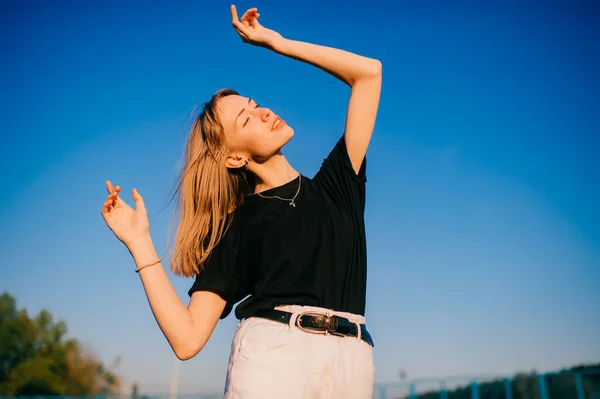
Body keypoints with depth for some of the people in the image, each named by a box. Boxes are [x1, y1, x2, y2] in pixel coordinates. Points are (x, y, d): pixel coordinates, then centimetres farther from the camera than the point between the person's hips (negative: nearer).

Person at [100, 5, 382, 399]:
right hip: (270, 355, -2)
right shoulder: (238, 226, 7)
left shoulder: (334, 185, 14)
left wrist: (275, 41, 17)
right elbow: (188, 338, -1)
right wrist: (140, 241, -3)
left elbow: (369, 72, 14)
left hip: (349, 364, 3)